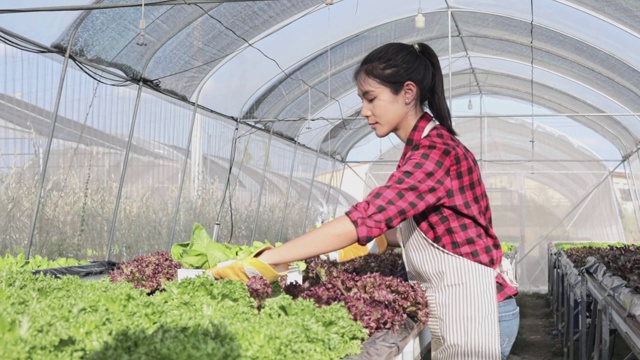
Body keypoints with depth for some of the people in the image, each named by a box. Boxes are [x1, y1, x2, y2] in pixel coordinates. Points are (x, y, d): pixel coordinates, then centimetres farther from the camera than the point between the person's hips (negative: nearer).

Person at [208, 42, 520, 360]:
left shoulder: (436, 152, -20)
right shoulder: (424, 148, 12)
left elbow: (363, 218, -31)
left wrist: (266, 260, -32)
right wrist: (377, 241, 0)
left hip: (471, 311, -9)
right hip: (454, 310, 9)